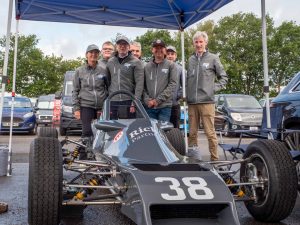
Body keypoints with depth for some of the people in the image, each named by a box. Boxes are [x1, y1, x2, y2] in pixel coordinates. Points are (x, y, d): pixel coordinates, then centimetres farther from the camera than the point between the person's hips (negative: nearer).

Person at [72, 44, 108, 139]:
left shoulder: (103, 70, 8)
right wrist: (76, 108, -2)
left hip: (102, 106, 1)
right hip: (86, 106, -1)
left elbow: (108, 88, 10)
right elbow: (75, 91, 6)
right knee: (87, 132, -6)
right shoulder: (79, 71, 6)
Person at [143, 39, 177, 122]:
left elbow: (172, 85, -5)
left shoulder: (171, 65, 4)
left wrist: (158, 100, -11)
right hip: (149, 106, 2)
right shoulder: (147, 66, 11)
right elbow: (143, 86, 9)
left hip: (164, 106, -2)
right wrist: (147, 100, -7)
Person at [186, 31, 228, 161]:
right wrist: (186, 93, 7)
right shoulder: (190, 60, 13)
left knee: (210, 132, -4)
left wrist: (214, 88, -4)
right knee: (192, 133, 8)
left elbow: (223, 78, 8)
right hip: (192, 102, 4)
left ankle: (214, 159, 4)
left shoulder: (213, 58, 4)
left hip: (206, 101, -4)